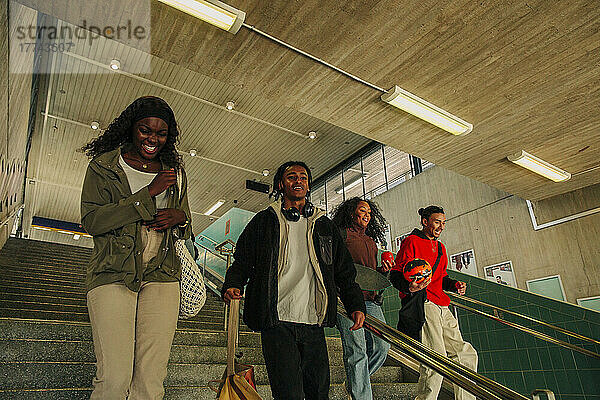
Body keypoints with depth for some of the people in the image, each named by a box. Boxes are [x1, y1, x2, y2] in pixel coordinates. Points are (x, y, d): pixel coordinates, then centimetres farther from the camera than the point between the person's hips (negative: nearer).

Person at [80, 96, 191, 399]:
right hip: (113, 274, -2)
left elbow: (186, 227, 23)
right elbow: (91, 221, -5)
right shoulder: (104, 165, 8)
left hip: (161, 276, 3)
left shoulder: (174, 172, 17)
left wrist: (179, 217, -2)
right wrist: (149, 192, -10)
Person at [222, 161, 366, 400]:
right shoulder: (264, 221, 9)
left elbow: (344, 271, 16)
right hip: (277, 320, -3)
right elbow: (242, 262, 8)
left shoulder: (324, 226, 15)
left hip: (313, 323, 3)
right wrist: (232, 286, -11)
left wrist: (356, 305, 6)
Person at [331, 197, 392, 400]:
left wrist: (382, 269, 10)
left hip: (370, 299, 7)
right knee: (357, 351, -8)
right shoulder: (341, 234, 4)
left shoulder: (370, 241, 25)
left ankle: (355, 384, 23)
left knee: (382, 345, 2)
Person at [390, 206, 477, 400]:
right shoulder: (411, 242, -2)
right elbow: (396, 274, -9)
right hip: (422, 304, -9)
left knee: (466, 354, 9)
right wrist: (409, 287, -29)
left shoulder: (440, 248, 25)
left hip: (441, 308, 9)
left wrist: (454, 284, 10)